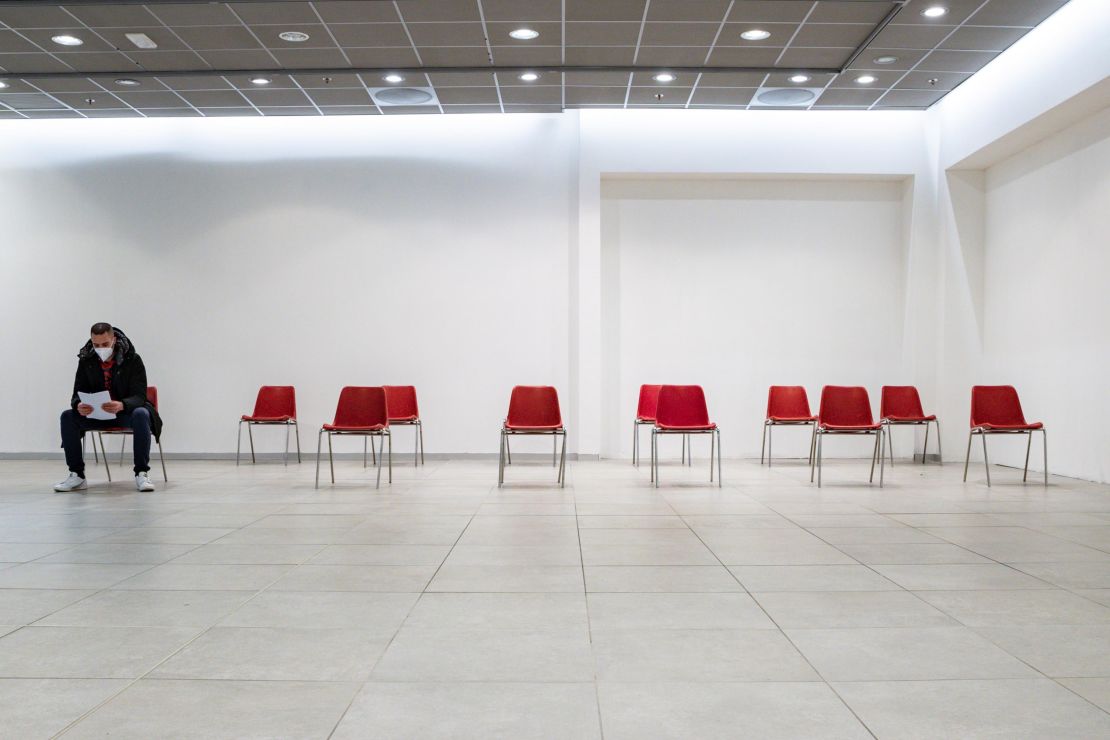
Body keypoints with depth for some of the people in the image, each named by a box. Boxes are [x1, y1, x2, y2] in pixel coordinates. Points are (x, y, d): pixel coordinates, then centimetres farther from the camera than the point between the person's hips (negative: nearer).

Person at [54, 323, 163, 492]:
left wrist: (121, 405, -43)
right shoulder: (86, 360, -4)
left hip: (126, 411, -4)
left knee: (141, 414, -36)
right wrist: (78, 406, -29)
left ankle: (142, 474, -29)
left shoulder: (133, 359, -15)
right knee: (68, 416, -20)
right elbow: (78, 394, -2)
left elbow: (140, 396, -19)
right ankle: (77, 475, -14)